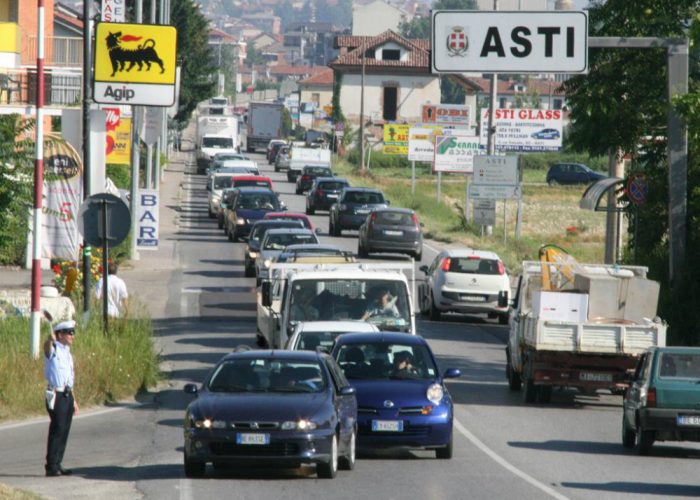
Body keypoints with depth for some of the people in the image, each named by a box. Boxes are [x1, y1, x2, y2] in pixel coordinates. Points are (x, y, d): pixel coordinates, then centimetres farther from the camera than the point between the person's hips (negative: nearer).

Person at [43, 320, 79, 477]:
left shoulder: (67, 353, 19)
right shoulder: (53, 350, -7)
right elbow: (47, 345, -34)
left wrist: (74, 400, 23)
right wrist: (51, 338, -58)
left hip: (67, 395, 9)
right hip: (56, 395, -9)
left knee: (64, 431, 10)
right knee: (57, 430, -12)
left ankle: (57, 465, 16)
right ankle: (51, 467, -12)